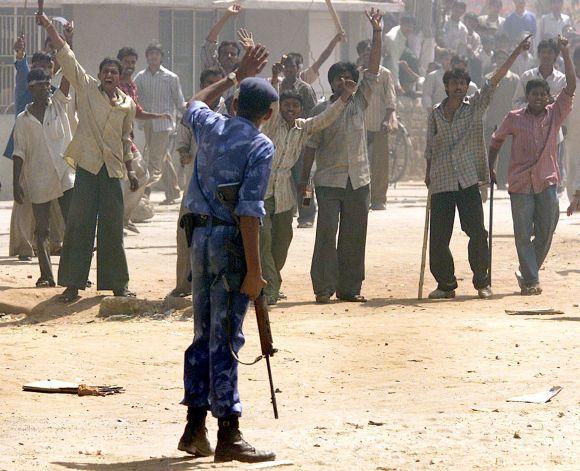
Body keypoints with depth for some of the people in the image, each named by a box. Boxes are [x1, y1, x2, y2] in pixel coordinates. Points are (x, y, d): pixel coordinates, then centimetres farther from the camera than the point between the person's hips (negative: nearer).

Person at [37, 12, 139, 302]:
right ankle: (73, 283, -1)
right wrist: (49, 28, -11)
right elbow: (66, 57, -5)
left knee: (112, 227, 6)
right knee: (79, 224, -4)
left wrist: (130, 170, 20)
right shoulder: (87, 88, 1)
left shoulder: (128, 104, 9)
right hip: (87, 166, -2)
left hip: (113, 169, 2)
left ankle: (117, 283, 14)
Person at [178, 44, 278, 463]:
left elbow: (195, 103, 33)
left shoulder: (211, 126, 6)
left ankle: (195, 429, 18)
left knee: (204, 333, 15)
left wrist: (235, 77, 38)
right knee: (226, 339, -7)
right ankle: (229, 436, -5)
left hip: (201, 235, 7)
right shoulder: (260, 146, -11)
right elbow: (248, 210, -18)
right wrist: (253, 270, -18)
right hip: (231, 240, -6)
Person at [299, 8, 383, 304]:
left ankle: (350, 288, 11)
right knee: (327, 234, -8)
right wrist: (304, 180, 1)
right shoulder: (321, 111, 3)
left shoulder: (359, 102, 9)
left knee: (355, 236, 5)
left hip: (358, 179, 3)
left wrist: (377, 33, -3)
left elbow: (373, 69, 4)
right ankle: (324, 288, -6)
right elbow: (311, 146, 4)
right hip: (329, 180, -3)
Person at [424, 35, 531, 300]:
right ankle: (446, 285, 10)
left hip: (469, 180, -2)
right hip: (441, 183, 2)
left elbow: (496, 78, 0)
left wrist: (517, 52, -5)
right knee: (438, 238, -1)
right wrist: (429, 175, 11)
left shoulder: (475, 107, 6)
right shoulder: (435, 115, 12)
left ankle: (482, 282, 5)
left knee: (477, 232, -7)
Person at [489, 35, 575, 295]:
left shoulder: (555, 114, 5)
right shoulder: (514, 118, 2)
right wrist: (490, 167, 13)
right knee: (523, 234, -3)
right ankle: (530, 280, 0)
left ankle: (527, 273, 21)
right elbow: (496, 140, 16)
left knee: (545, 232, 2)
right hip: (520, 183, -1)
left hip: (547, 181, 2)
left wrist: (565, 53, -8)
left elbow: (571, 87, -3)